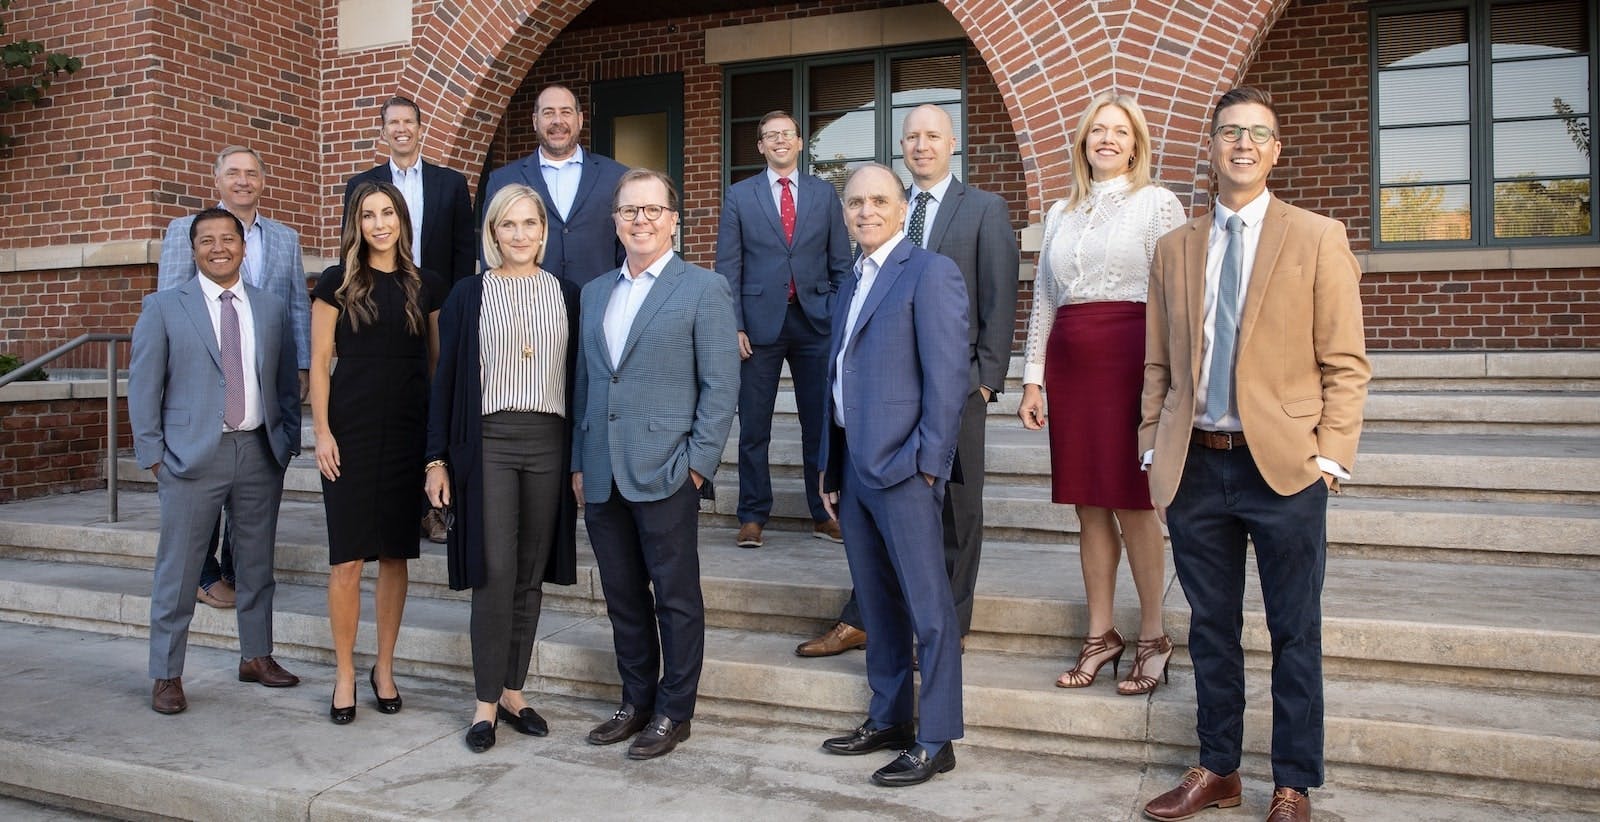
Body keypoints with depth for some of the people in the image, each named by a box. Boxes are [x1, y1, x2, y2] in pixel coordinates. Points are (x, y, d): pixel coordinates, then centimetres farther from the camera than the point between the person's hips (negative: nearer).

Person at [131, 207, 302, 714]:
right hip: (192, 456, -3)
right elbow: (143, 386, 1)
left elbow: (286, 384, 12)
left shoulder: (271, 309, 10)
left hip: (260, 453, 3)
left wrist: (288, 441, 3)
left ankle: (256, 657, 27)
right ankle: (166, 676, 14)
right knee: (178, 571, 3)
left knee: (257, 564, 13)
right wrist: (152, 454, -4)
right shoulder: (164, 308, 2)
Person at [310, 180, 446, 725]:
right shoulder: (337, 283, 3)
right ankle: (345, 676, 13)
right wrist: (322, 432, -7)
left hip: (409, 433, 2)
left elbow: (438, 363, 11)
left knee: (395, 555, 8)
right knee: (347, 559, -1)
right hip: (351, 430, -2)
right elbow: (319, 362, 1)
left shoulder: (428, 287, 7)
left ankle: (384, 669, 22)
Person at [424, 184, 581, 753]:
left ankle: (513, 692, 20)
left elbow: (578, 375, 10)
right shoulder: (468, 295, 5)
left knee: (530, 575, 7)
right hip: (488, 441, -2)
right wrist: (438, 458, -1)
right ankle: (486, 702, 6)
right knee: (495, 572, -7)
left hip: (549, 443, 2)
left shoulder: (567, 295, 10)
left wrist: (582, 458, 6)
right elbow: (446, 378, 4)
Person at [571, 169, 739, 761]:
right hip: (602, 477, 6)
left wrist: (699, 462, -12)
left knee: (676, 597, 4)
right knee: (623, 596, 14)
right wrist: (579, 462, 12)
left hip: (665, 472, -5)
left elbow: (721, 384, -6)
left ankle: (674, 712, 17)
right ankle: (636, 701, 29)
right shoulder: (594, 292, 16)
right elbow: (584, 381, 17)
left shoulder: (703, 288, -2)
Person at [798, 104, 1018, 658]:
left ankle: (951, 625, 19)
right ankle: (861, 620, 17)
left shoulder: (984, 210, 1)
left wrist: (987, 377, -9)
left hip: (956, 379, -3)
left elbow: (999, 301, -3)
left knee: (956, 503, 7)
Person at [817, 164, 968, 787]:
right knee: (877, 603, 16)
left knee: (927, 608, 0)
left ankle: (936, 739, 9)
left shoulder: (930, 272, -7)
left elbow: (947, 375, -13)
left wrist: (927, 461, -17)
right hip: (853, 466, 9)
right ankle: (888, 719, 28)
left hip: (903, 468, -8)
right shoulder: (852, 284, 19)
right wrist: (831, 465, 17)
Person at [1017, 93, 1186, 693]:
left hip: (1131, 361, -5)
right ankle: (1100, 636, 19)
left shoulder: (1157, 203, 2)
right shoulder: (1061, 214, 17)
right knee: (1088, 506, 8)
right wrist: (1033, 377, 9)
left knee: (1133, 504, -1)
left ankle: (1153, 638, 15)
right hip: (1070, 366, 5)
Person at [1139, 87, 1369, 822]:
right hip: (1195, 465, 3)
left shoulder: (1318, 238, 2)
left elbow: (1344, 362, -2)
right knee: (1210, 629, 13)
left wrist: (1330, 456, -9)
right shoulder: (1174, 248, 11)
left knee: (1294, 635, 7)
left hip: (1284, 465, -3)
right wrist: (1154, 449, 4)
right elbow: (1158, 363, 11)